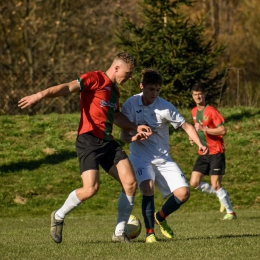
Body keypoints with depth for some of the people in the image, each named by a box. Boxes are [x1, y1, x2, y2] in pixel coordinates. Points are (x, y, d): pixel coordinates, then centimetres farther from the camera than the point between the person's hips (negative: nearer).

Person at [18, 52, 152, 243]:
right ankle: (59, 216, 7)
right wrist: (41, 95, -33)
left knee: (131, 183, -5)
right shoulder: (95, 78, -5)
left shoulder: (114, 90, 20)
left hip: (108, 142, 8)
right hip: (89, 140, -8)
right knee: (91, 188, -20)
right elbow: (68, 88, -19)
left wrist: (136, 127, 23)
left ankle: (120, 233, 6)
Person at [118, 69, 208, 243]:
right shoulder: (131, 104, -10)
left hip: (163, 158, 2)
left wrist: (199, 144, -20)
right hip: (141, 156, -2)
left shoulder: (165, 107, -11)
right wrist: (133, 138, -32)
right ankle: (150, 232, -17)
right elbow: (124, 135, -8)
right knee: (148, 187, -30)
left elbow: (186, 126, -4)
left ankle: (160, 217, 20)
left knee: (183, 193, -10)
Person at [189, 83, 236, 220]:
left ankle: (230, 212, 4)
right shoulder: (194, 112, 11)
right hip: (203, 153, 7)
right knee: (194, 183, -1)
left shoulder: (211, 111, -12)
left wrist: (204, 129, -25)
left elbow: (223, 130, -19)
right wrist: (193, 136, 8)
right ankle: (221, 195, 19)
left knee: (216, 185, -10)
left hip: (216, 153, -7)